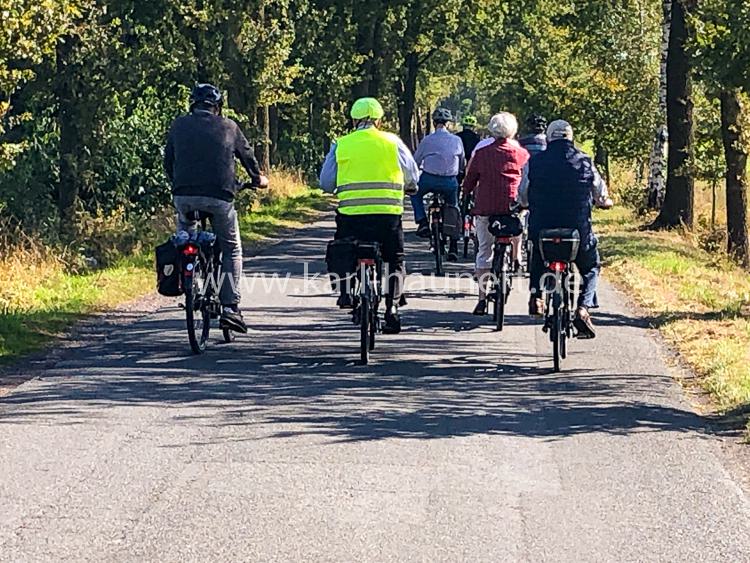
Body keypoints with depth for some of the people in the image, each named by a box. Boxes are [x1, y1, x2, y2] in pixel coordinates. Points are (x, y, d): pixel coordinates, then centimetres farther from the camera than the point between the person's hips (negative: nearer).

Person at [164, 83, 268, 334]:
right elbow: (247, 155, 24)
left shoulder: (179, 125, 11)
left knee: (185, 227, 35)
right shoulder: (229, 127, 10)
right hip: (219, 196, -1)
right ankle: (230, 308, 4)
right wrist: (257, 178, 44)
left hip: (184, 194, 2)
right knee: (232, 250, 13)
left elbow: (168, 161, 19)